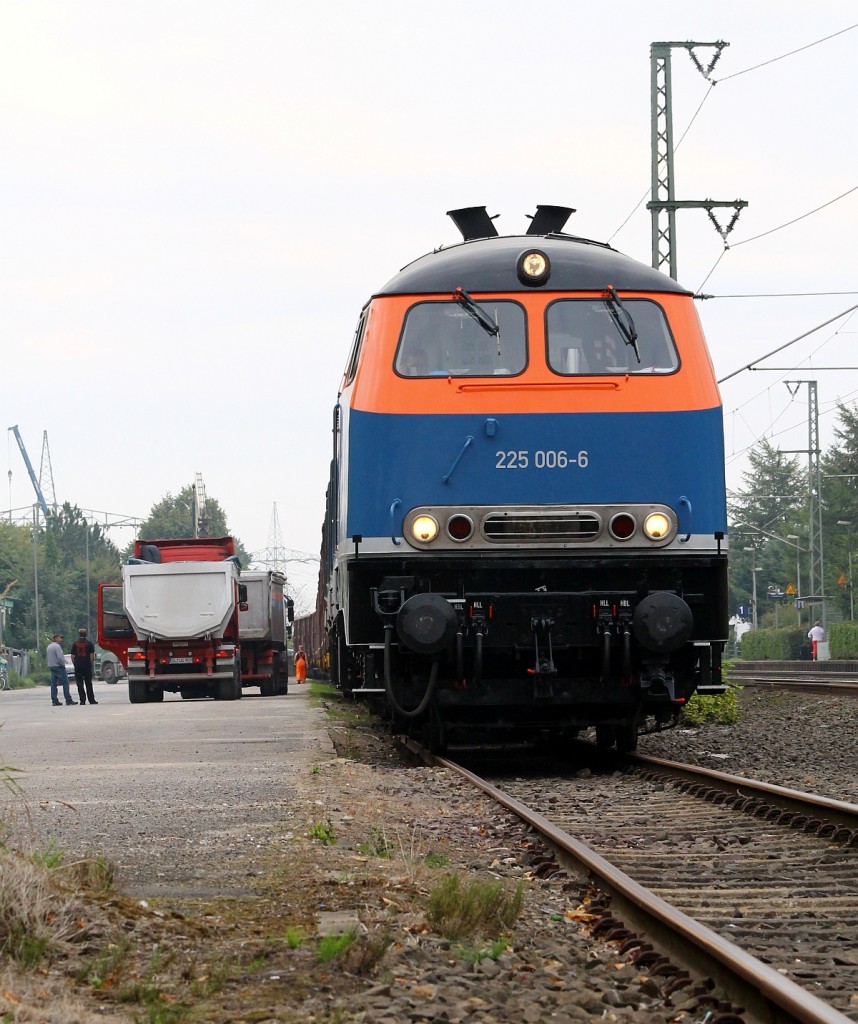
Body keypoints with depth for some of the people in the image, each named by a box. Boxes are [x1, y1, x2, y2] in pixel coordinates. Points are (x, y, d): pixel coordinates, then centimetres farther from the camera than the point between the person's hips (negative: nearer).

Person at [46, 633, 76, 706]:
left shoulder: (49, 647, 14)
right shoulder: (57, 646, -14)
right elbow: (60, 657, -21)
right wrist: (63, 663, -4)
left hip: (51, 667, 9)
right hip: (59, 667, -9)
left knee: (53, 685, 6)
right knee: (65, 684, -6)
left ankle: (54, 700, 5)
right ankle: (68, 700, -8)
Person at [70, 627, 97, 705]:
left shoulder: (75, 644, 3)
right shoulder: (89, 643, 0)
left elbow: (72, 656, 3)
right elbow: (92, 655, -3)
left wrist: (75, 665, 10)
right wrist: (91, 664, 7)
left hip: (78, 666, 0)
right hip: (87, 666, 0)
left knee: (80, 684, 2)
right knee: (88, 684, 6)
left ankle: (82, 700, -3)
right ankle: (91, 700, 6)